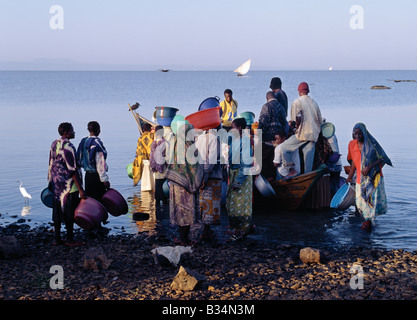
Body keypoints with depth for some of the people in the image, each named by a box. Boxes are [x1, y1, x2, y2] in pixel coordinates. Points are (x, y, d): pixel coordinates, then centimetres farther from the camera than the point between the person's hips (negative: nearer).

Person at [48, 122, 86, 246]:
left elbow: (51, 165, 16)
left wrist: (51, 182, 24)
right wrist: (80, 189, -19)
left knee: (57, 211, 10)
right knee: (69, 212, -1)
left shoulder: (54, 144, 10)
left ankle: (57, 238, 15)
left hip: (56, 184, 9)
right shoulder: (68, 147, -18)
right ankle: (70, 239, 5)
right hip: (69, 185, -9)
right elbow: (73, 170, -20)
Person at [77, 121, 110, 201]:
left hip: (87, 175, 8)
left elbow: (79, 159, 13)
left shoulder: (83, 141, 7)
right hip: (96, 176, -8)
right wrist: (105, 180, -15)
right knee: (98, 200, -3)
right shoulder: (97, 142, -16)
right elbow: (100, 163, -18)